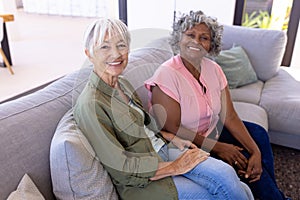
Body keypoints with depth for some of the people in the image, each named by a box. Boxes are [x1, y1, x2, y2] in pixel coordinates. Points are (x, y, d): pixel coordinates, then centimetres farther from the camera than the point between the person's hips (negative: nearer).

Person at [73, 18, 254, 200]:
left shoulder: (122, 84, 6)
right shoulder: (91, 105, -20)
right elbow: (121, 168, -20)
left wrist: (174, 139, 1)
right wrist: (175, 167, -16)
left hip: (161, 151, 7)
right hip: (141, 183, -7)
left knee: (225, 173, -13)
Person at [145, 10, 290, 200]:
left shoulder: (214, 69, -6)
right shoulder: (167, 75, -24)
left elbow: (229, 117, -7)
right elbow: (172, 129, -23)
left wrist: (255, 151, -17)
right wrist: (217, 147, -21)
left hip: (211, 131, 7)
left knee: (258, 133, 0)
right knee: (240, 160, -16)